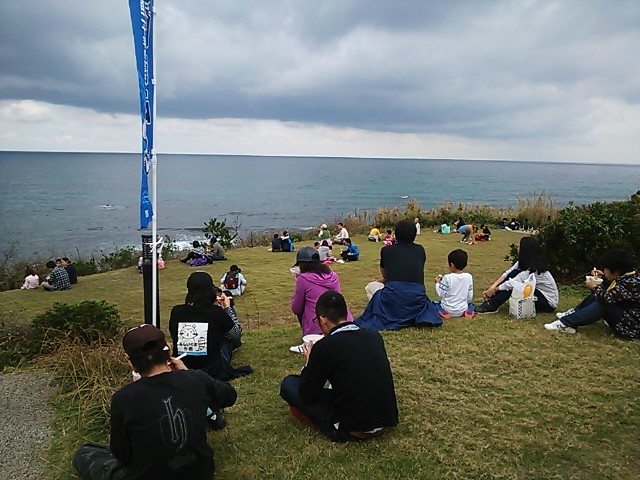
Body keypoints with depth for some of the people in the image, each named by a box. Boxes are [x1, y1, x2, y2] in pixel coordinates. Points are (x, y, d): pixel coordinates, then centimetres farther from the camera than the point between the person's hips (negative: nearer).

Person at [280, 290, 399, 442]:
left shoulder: (324, 346, -15)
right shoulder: (374, 336, 1)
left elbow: (307, 396, -5)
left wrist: (310, 361, 11)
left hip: (352, 430, -6)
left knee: (289, 383, 7)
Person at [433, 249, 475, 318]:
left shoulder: (447, 277, -17)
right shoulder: (469, 277, -6)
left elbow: (441, 294, -9)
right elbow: (470, 297, 1)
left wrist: (437, 283, 8)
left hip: (447, 309, -3)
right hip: (462, 310, 3)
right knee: (470, 304, 35)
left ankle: (443, 312, -7)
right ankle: (469, 311, 2)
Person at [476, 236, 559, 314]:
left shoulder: (534, 269, -29)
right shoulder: (524, 262, -4)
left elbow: (512, 283, -29)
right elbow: (507, 274, -9)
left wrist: (494, 289, -18)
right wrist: (492, 287, -21)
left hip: (548, 302, -8)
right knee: (513, 273, -10)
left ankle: (492, 306, -16)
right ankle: (490, 301, -12)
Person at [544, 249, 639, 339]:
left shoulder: (630, 282, -26)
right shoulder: (627, 276, 3)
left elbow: (607, 298, -34)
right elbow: (611, 293, 20)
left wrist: (595, 287, -15)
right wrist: (604, 277, 7)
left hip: (631, 326, -10)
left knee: (602, 305, -29)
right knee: (597, 295, 10)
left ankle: (566, 323, -29)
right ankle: (573, 313, 4)